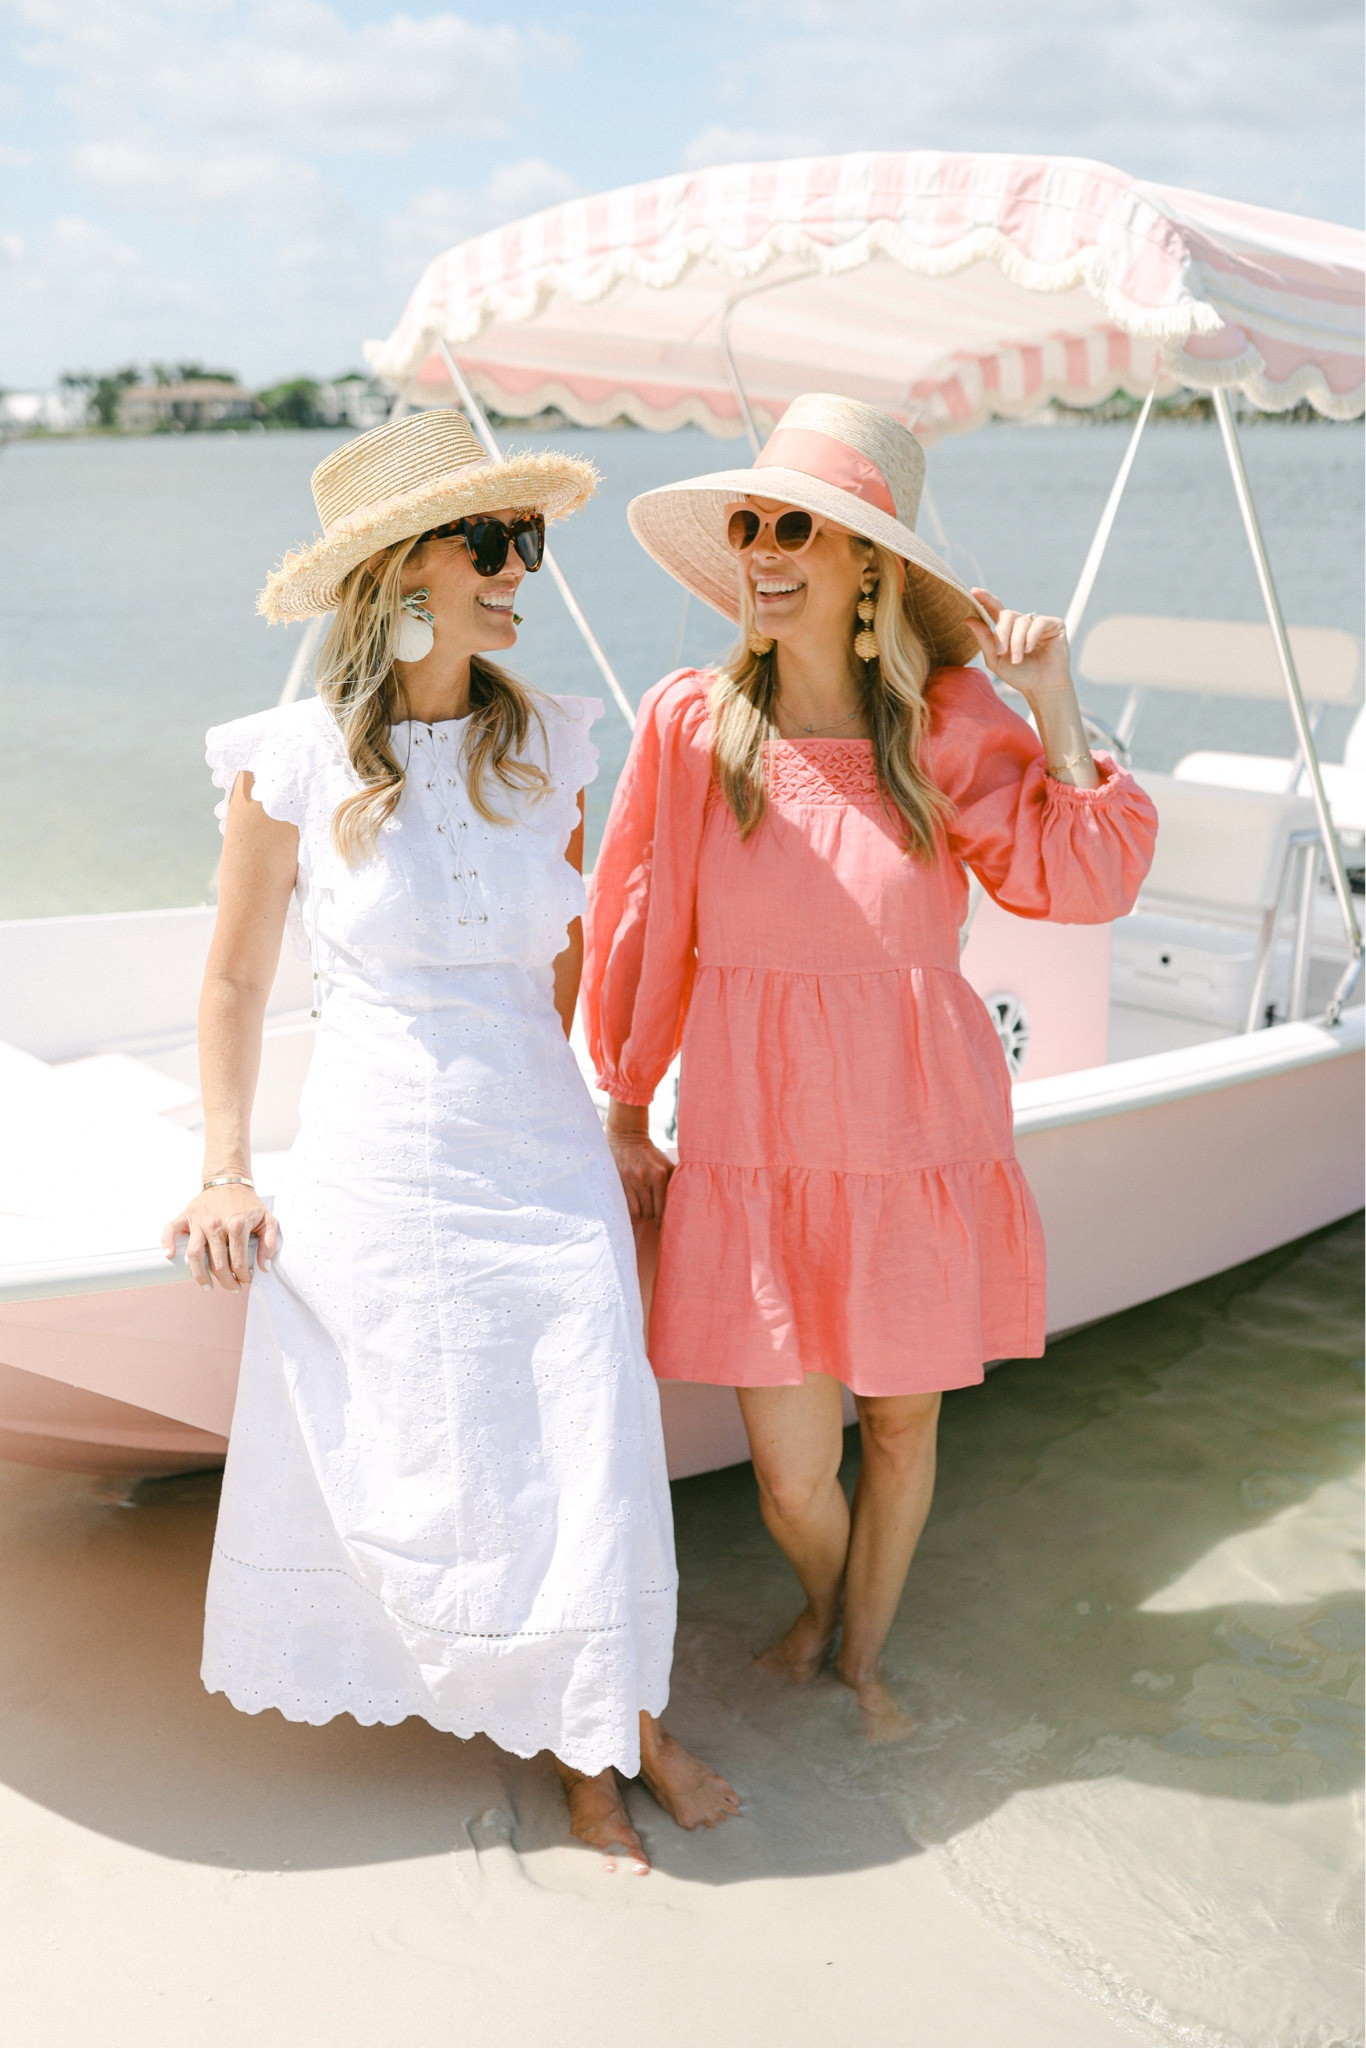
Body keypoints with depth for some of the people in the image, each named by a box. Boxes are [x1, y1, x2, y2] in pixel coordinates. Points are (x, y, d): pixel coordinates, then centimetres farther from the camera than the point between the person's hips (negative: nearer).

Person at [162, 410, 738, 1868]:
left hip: (546, 1156, 2)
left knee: (593, 1457, -2)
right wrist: (226, 1172, 1)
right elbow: (236, 981, 5)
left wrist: (633, 1121, 10)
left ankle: (622, 1726, 23)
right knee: (434, 1472, 4)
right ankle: (589, 1745, 27)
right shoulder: (293, 762, -5)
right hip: (379, 1168, -2)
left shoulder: (543, 744, 4)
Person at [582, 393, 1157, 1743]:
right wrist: (624, 1117, 10)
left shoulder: (948, 722, -4)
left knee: (902, 1423, 15)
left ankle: (863, 1653, 44)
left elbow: (1084, 881, -12)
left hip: (917, 1138, 1)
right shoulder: (691, 723, -5)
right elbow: (640, 935, 5)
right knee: (791, 1470, 3)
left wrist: (1053, 696, -14)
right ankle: (821, 1604, 41)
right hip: (754, 1143, 0)